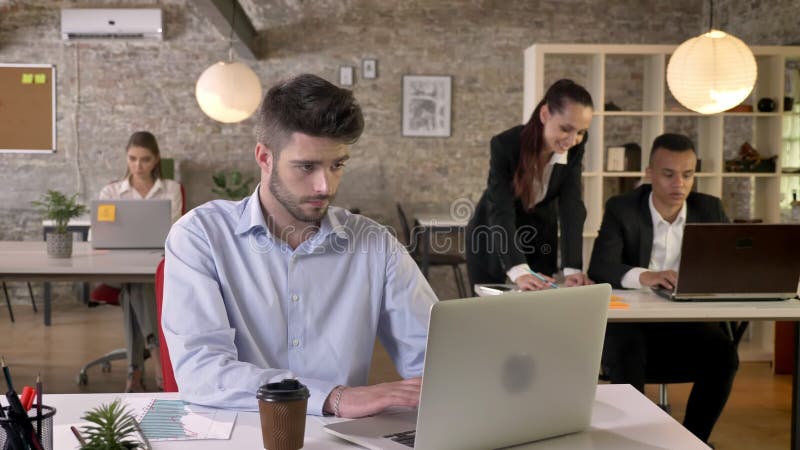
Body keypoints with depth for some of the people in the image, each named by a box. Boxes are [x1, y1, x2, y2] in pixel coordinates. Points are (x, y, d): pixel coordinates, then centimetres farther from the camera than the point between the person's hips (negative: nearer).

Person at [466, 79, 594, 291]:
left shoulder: (574, 147, -17)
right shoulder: (505, 145, -29)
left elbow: (572, 206, -22)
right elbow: (501, 211, -36)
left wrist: (573, 268, -35)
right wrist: (519, 271, -50)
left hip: (539, 239, 3)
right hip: (493, 239, -3)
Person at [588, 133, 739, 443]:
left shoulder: (710, 209, 4)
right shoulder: (621, 209, -6)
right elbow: (599, 268, -19)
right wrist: (643, 276, -40)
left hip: (687, 321, 3)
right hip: (630, 320, -3)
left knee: (723, 352, -24)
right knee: (627, 353, -33)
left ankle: (694, 439, -6)